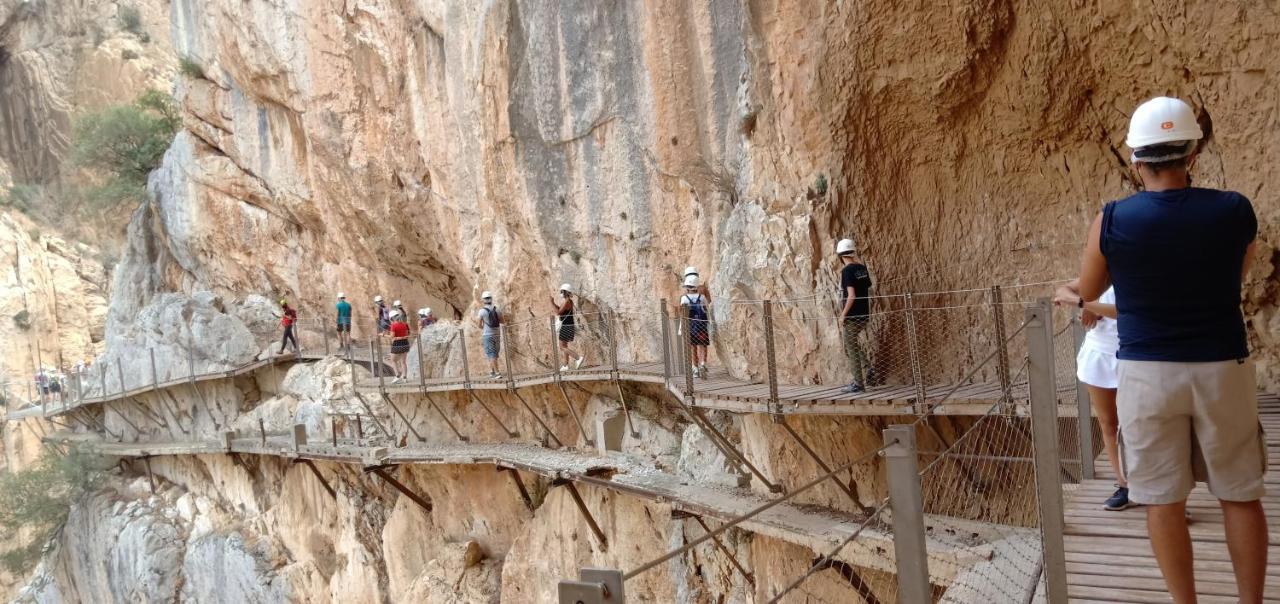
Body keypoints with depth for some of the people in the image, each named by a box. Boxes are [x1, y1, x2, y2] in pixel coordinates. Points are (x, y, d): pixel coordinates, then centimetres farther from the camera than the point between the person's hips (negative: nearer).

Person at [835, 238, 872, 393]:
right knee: (850, 341, 27)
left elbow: (851, 296, -22)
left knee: (851, 349, 3)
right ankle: (866, 366, 15)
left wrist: (843, 315, -14)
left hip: (852, 316, -8)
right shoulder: (862, 268, 6)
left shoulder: (847, 271, -16)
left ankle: (858, 383, 7)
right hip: (864, 315, 8)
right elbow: (869, 291, 13)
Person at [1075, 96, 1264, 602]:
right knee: (1240, 495, 15)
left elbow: (1088, 292, 6)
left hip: (1148, 373, -2)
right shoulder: (1236, 211, -6)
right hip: (1222, 369, 2)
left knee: (1164, 500, 7)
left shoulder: (1112, 221, -11)